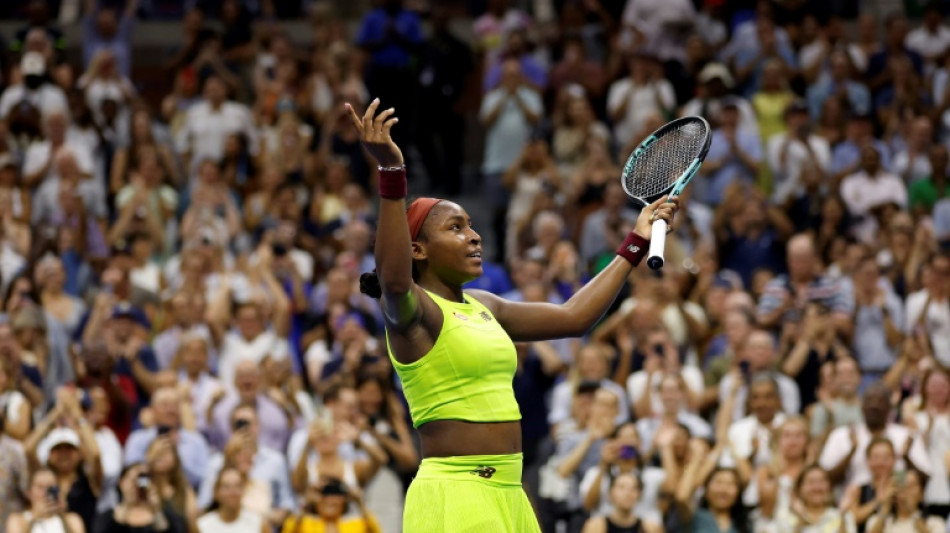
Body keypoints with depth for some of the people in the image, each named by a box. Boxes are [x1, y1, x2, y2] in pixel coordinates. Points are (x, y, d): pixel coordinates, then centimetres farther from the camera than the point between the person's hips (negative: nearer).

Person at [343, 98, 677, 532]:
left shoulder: (481, 306, 18)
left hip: (508, 494, 8)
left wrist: (637, 242, 26)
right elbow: (394, 280, -31)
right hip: (454, 493, -8)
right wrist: (391, 173, -41)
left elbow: (573, 316, 24)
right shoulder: (413, 310, -7)